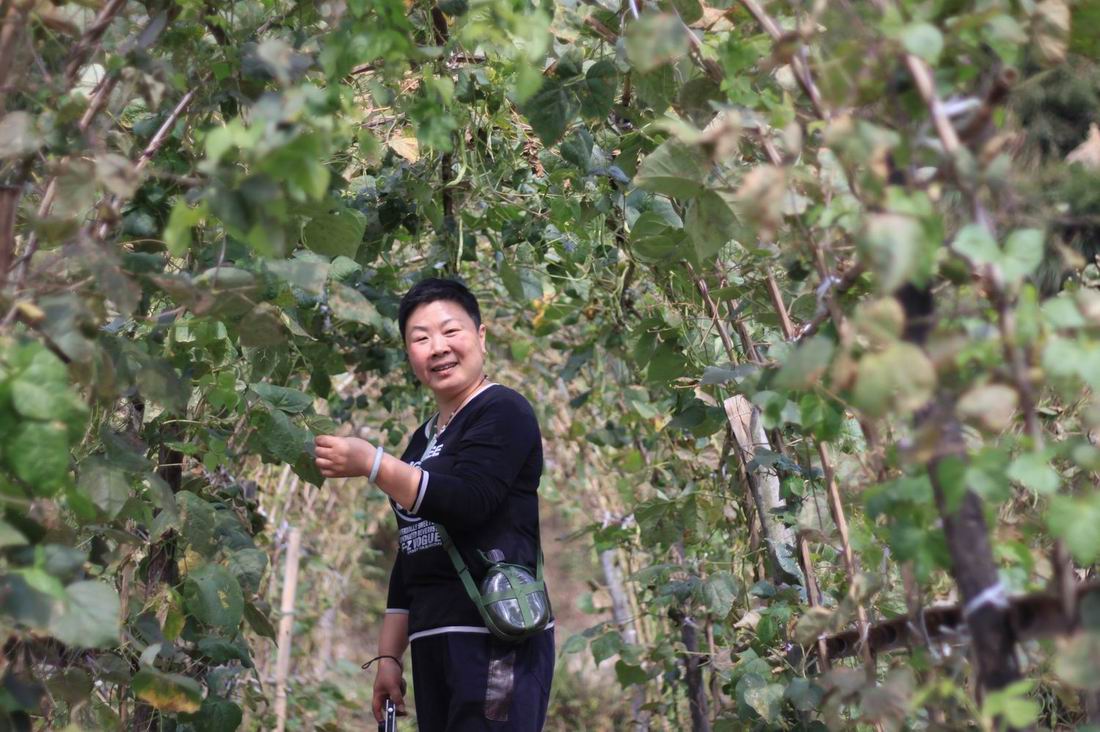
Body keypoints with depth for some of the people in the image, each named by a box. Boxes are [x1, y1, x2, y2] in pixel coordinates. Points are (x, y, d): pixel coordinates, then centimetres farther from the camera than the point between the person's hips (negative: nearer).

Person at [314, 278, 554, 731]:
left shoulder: (503, 411, -4)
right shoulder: (422, 440, 20)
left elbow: (468, 501, -19)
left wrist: (371, 464, -23)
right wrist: (389, 655, 17)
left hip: (496, 640, -8)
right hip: (433, 643, 8)